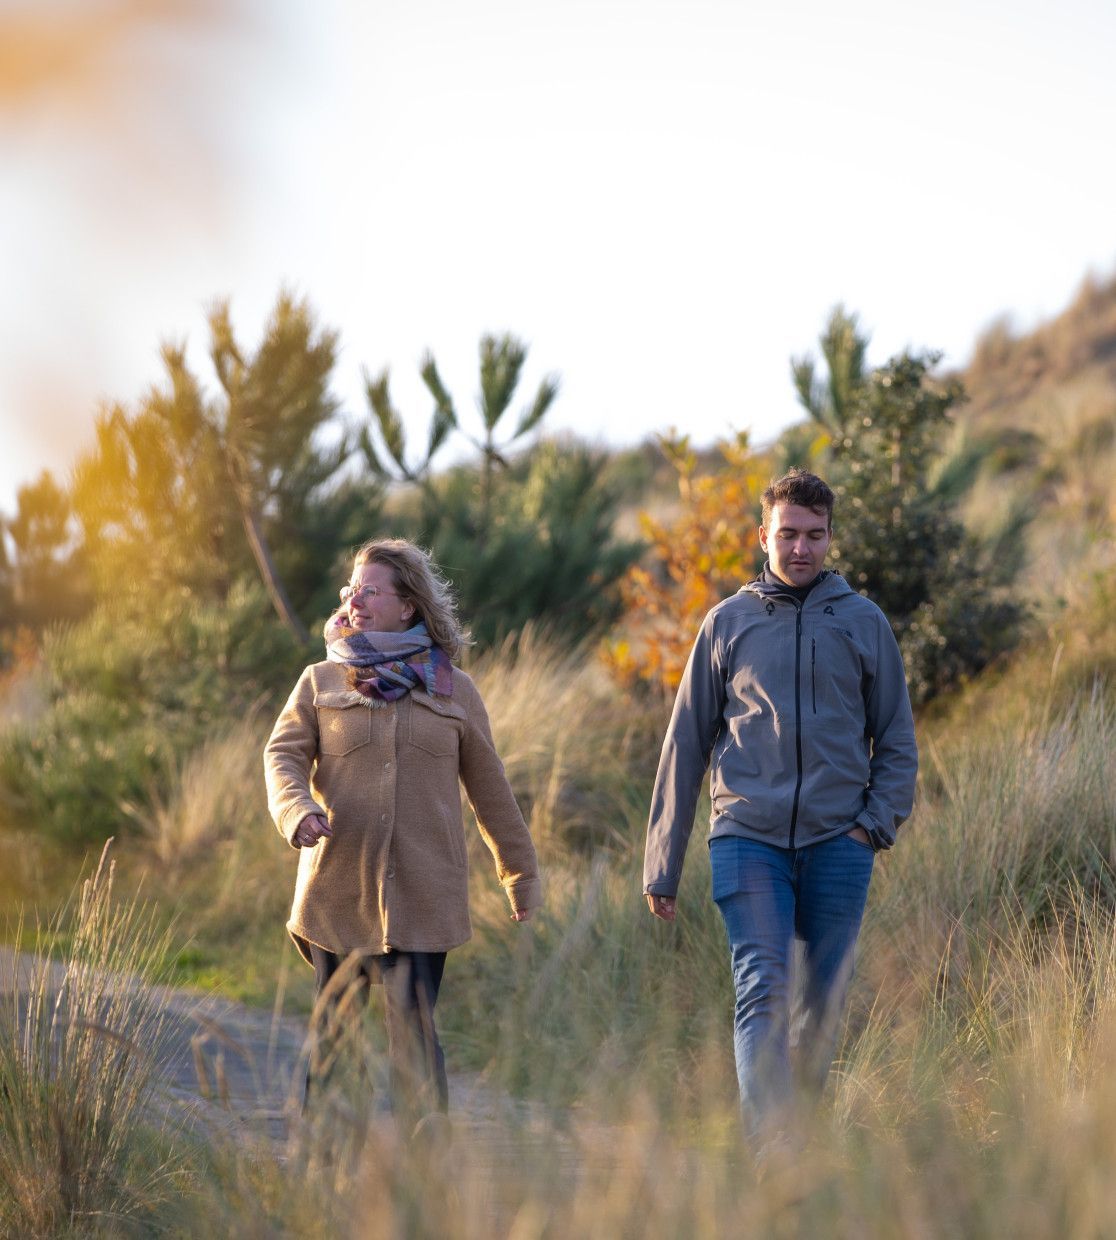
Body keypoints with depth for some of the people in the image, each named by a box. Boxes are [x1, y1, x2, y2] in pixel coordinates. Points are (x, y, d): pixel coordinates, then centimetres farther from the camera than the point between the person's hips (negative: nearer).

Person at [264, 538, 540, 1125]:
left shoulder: (453, 691, 11)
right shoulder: (321, 682, 11)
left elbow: (489, 788, 16)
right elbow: (284, 753, 1)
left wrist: (521, 874, 20)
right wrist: (298, 811, -20)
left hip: (422, 899, -1)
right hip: (339, 890, 1)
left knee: (414, 1030, -9)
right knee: (330, 1030, 6)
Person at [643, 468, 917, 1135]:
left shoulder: (865, 623, 8)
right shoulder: (728, 623, 7)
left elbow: (898, 742, 12)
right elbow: (686, 747, 10)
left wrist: (876, 824, -5)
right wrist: (662, 867, 7)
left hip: (837, 845, 1)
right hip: (748, 838, -1)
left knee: (826, 1003, 6)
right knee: (763, 992, -15)